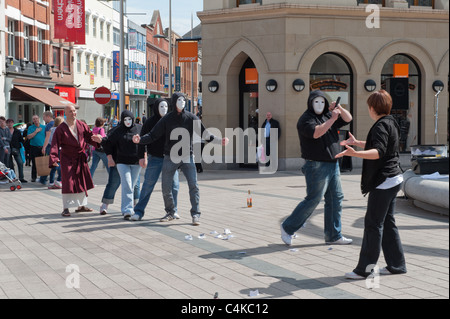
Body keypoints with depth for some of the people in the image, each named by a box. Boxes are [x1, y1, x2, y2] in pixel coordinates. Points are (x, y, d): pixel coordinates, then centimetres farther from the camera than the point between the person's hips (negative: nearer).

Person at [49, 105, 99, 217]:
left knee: (82, 182, 11)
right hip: (67, 159, -5)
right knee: (68, 183, -8)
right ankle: (66, 208, 1)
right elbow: (55, 145, -16)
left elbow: (89, 136, 4)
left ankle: (81, 205, 25)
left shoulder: (81, 125, 2)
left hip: (81, 158, 5)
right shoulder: (61, 129, -11)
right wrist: (53, 159, -28)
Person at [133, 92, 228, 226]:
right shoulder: (166, 119, -1)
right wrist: (140, 139, -20)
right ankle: (170, 212, 24)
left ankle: (195, 215, -7)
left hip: (187, 156, 0)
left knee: (193, 185, -13)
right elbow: (153, 135, -2)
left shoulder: (191, 118, 1)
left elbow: (204, 133, 4)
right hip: (170, 158, 1)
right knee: (166, 188, 3)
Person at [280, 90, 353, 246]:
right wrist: (332, 119, -26)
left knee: (336, 199, 8)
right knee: (313, 200, -7)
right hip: (316, 166, -8)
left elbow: (348, 119, 13)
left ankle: (333, 236, 15)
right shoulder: (305, 119, -9)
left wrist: (339, 108, -5)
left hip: (333, 165, 8)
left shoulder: (328, 116, 15)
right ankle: (287, 228, 6)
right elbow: (316, 132, -27)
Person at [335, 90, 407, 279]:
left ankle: (364, 268, -1)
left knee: (373, 223, -6)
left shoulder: (381, 125, -16)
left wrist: (354, 153, -42)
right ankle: (397, 265, 19)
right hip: (393, 180, 10)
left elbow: (378, 152, -30)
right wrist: (356, 142, 39)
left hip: (384, 181, -10)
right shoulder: (390, 123, 15)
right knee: (387, 222, 14)